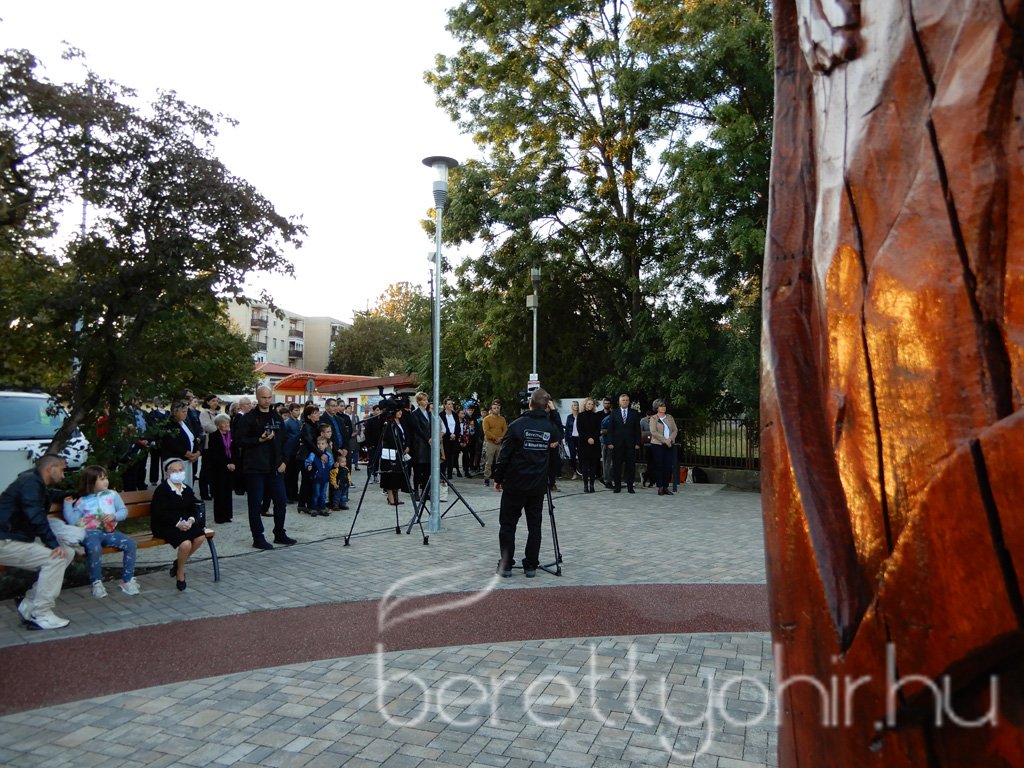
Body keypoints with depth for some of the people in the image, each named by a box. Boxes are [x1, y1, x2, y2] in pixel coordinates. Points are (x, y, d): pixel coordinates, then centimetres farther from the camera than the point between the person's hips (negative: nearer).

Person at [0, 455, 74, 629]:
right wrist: (53, 544, -27)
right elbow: (36, 518, -26)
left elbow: (50, 495, 43)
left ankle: (29, 605, 5)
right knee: (55, 558, -21)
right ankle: (40, 616, -15)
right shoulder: (30, 482, -15)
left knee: (67, 554, 3)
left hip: (18, 539, 10)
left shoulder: (38, 485, 16)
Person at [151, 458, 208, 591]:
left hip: (184, 523, 6)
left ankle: (178, 563, 2)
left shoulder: (187, 489, 12)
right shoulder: (161, 490, -8)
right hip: (164, 526, -6)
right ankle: (180, 573, -1)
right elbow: (160, 513, -14)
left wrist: (190, 520, -9)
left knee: (201, 536, -21)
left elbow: (192, 509, 13)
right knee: (186, 543, -29)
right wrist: (178, 523, -22)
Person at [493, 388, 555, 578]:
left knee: (508, 524, 7)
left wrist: (498, 478, 0)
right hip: (538, 485, 3)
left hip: (515, 484, -3)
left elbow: (504, 455, -8)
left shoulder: (518, 425, -10)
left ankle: (505, 565, 8)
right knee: (534, 525, 9)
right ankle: (531, 566, 11)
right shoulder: (551, 426, 0)